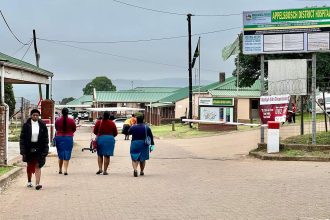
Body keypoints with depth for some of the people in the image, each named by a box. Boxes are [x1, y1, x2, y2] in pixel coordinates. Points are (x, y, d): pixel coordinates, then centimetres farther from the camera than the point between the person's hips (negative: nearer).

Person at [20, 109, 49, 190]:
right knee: (30, 165, 14)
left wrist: (45, 151, -4)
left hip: (39, 148, 0)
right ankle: (29, 181, 32)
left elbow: (45, 138, 2)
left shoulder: (42, 125, 1)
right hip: (29, 148, 0)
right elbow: (22, 138, -3)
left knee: (38, 166, -7)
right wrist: (23, 151, -8)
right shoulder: (26, 125, -3)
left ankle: (37, 183, -13)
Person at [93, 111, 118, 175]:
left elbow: (95, 132, 5)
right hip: (110, 139, 0)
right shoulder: (112, 123, -1)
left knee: (100, 155, 15)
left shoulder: (98, 122, -1)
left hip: (100, 138, 1)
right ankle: (105, 170, 2)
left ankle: (100, 168, 3)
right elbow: (115, 133, 3)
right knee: (107, 155, 3)